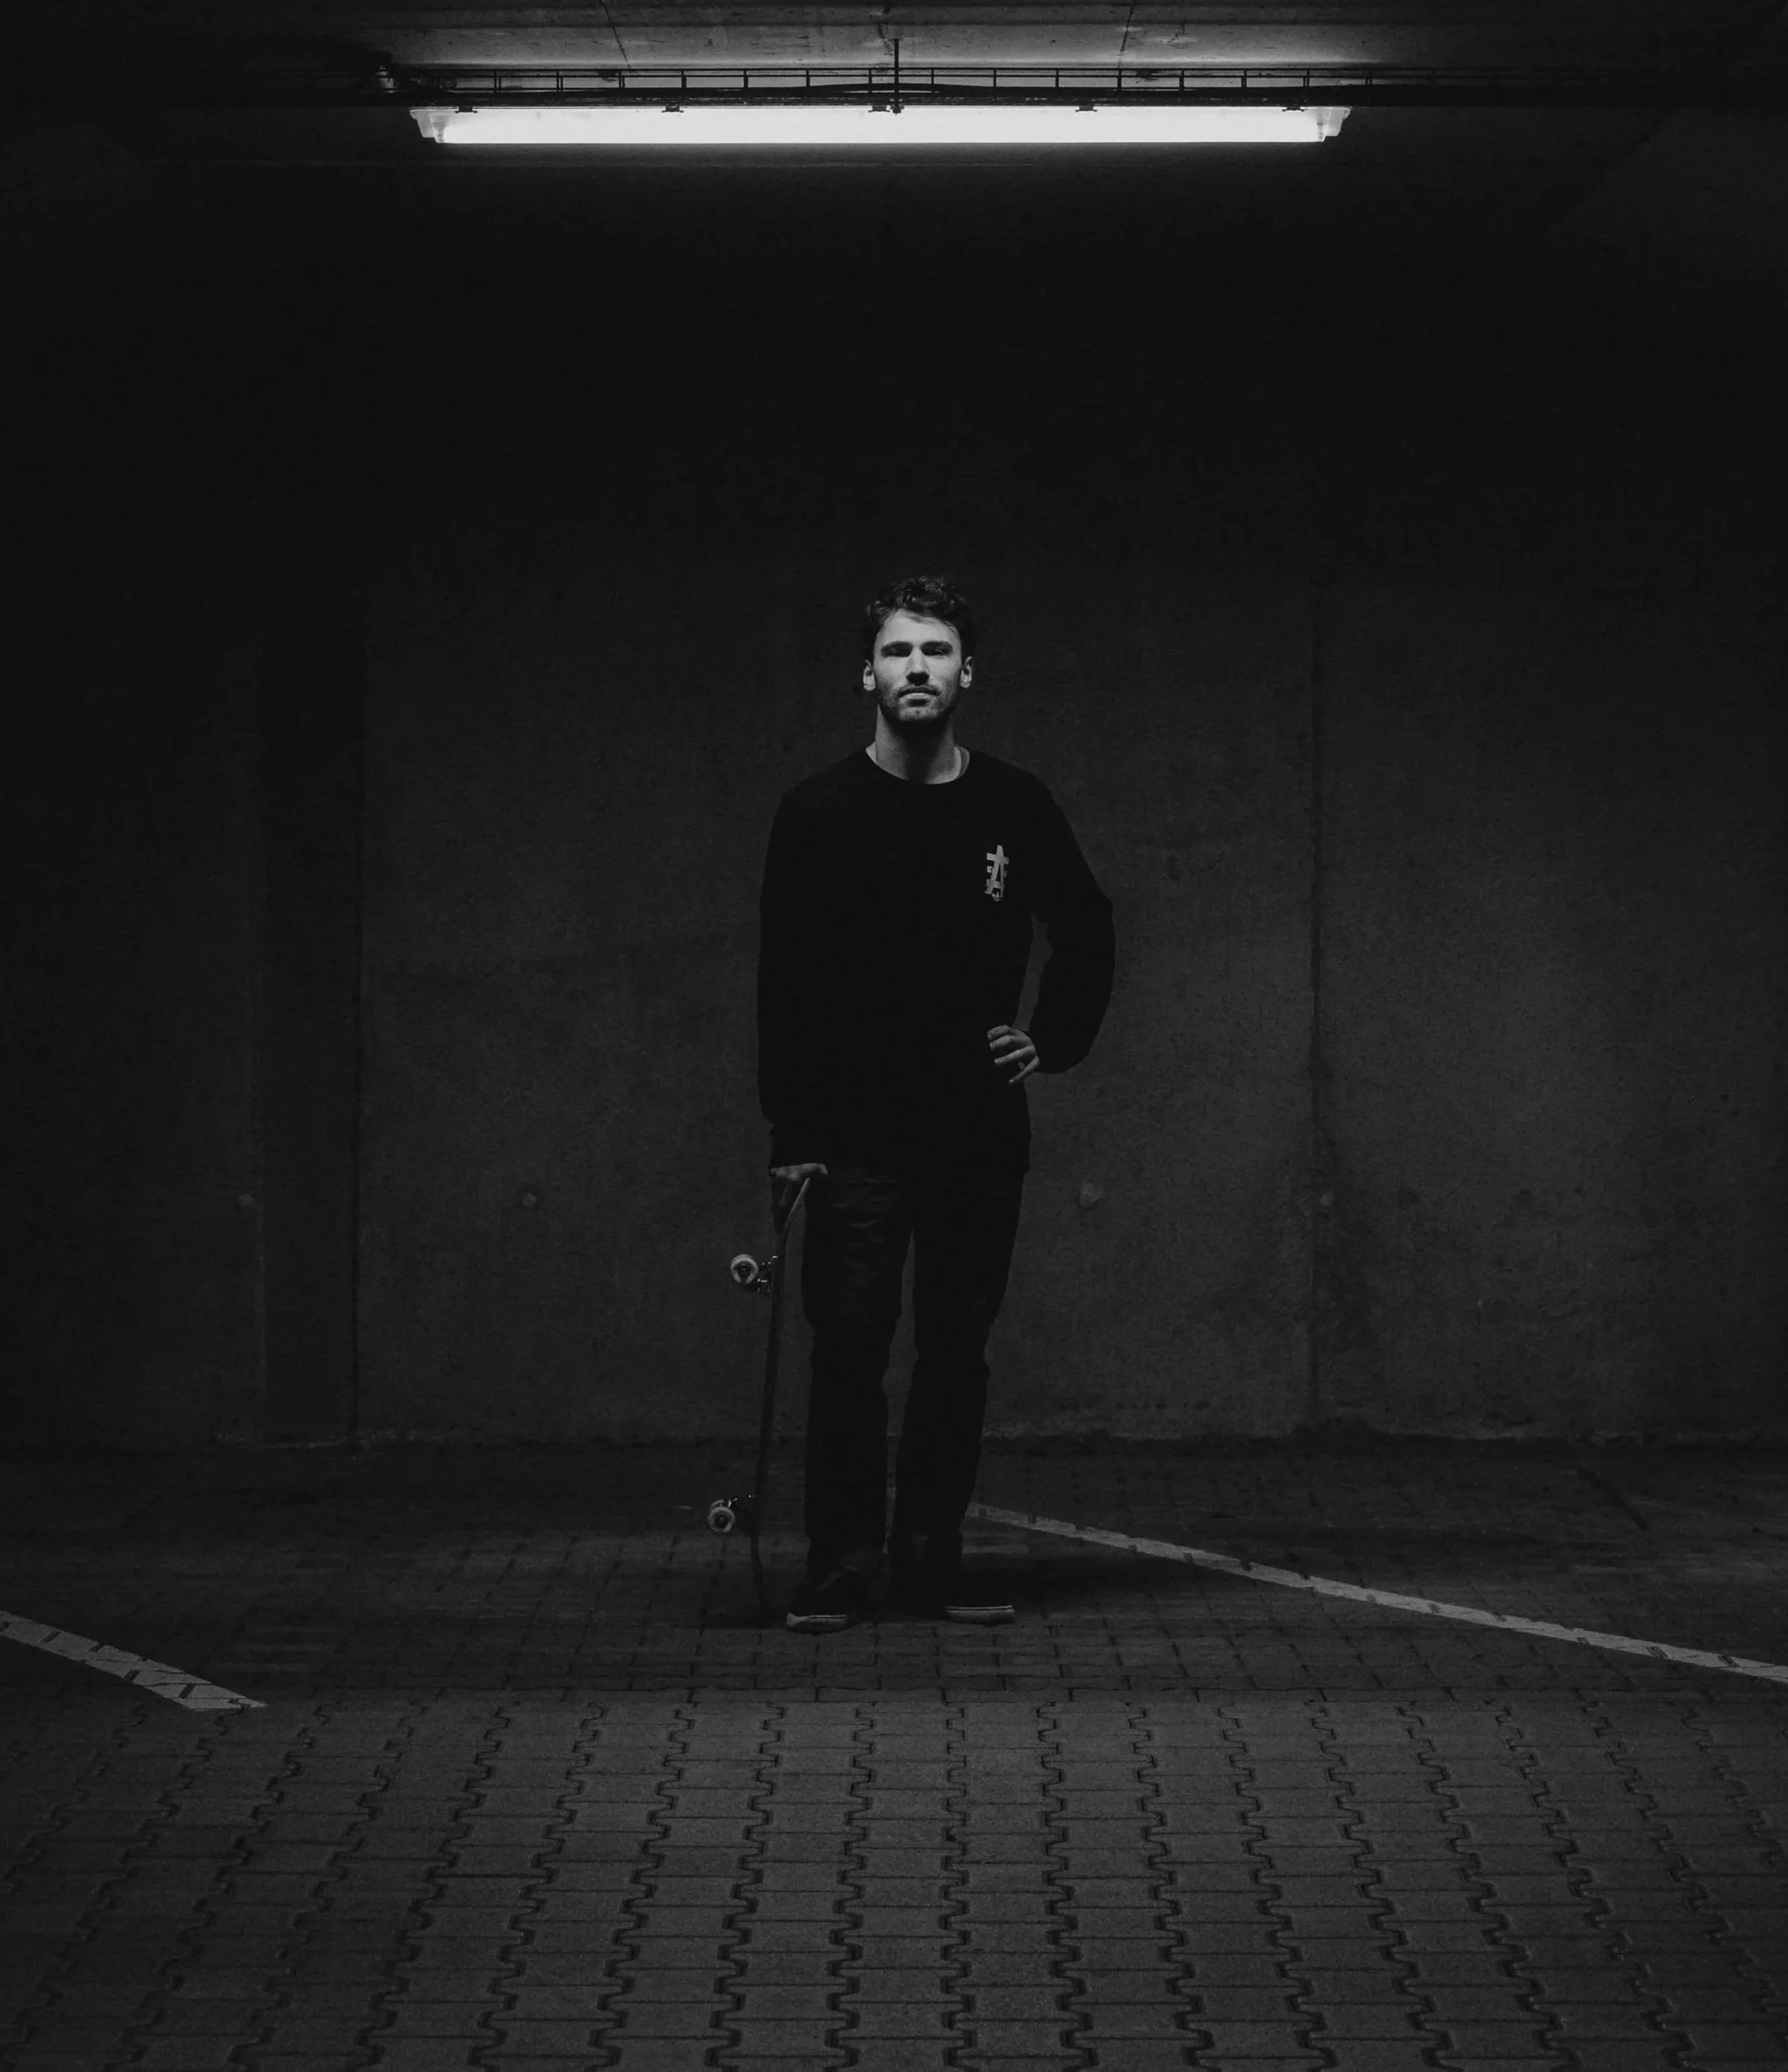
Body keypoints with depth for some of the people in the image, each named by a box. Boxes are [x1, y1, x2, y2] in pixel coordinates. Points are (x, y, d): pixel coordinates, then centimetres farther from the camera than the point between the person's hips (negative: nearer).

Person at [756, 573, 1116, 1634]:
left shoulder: (1015, 808, 4)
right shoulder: (821, 813, -2)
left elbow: (1088, 931, 19)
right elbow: (784, 982, -3)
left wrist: (1056, 1041, 8)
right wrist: (791, 1136, -8)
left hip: (982, 1135, 2)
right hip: (858, 1137, -2)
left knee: (959, 1355, 5)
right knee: (849, 1355, -5)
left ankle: (933, 1559, 13)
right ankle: (842, 1567, 1)